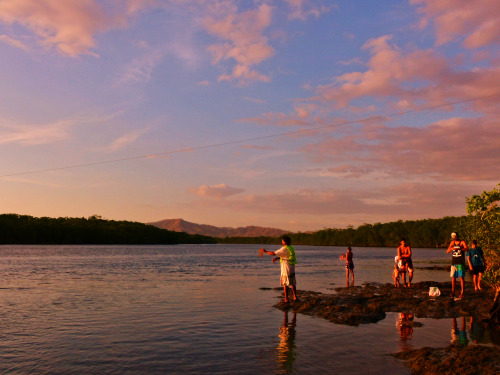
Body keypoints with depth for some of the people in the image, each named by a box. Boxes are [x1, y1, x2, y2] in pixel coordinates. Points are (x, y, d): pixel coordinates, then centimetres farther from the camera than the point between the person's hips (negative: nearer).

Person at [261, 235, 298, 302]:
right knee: (292, 283, 16)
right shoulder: (291, 248, 8)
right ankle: (295, 297, 18)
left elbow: (273, 253, -16)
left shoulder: (284, 249, -18)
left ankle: (286, 298, 3)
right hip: (292, 268, 8)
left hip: (286, 268, -8)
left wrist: (265, 251, -3)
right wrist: (276, 258, 6)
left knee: (285, 283, 1)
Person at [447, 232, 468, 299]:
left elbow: (467, 249, -21)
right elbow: (447, 252, 6)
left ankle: (462, 293, -4)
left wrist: (459, 248, -40)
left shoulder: (462, 242, -3)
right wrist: (451, 248, -17)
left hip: (460, 263, -4)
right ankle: (453, 292, 11)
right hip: (453, 262, 4)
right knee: (453, 277, 4)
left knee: (461, 277, -7)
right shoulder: (452, 242, 10)